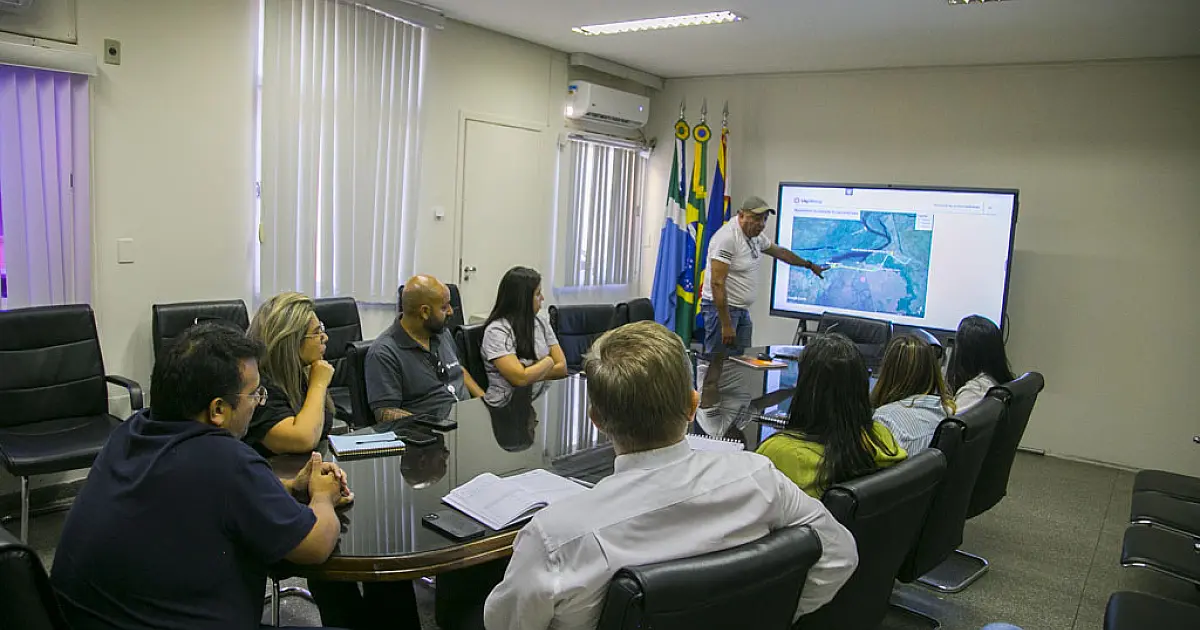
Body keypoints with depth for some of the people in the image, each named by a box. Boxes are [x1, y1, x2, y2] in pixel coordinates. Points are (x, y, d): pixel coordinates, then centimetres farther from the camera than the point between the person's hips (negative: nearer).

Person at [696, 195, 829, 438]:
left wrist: (810, 265, 40)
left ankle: (730, 421, 14)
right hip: (720, 308, -9)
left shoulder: (756, 237, 11)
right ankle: (708, 422, -8)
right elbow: (717, 284, -22)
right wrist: (726, 325, -24)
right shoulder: (727, 238, -18)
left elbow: (780, 252, 31)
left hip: (742, 309, 9)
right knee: (716, 365, -11)